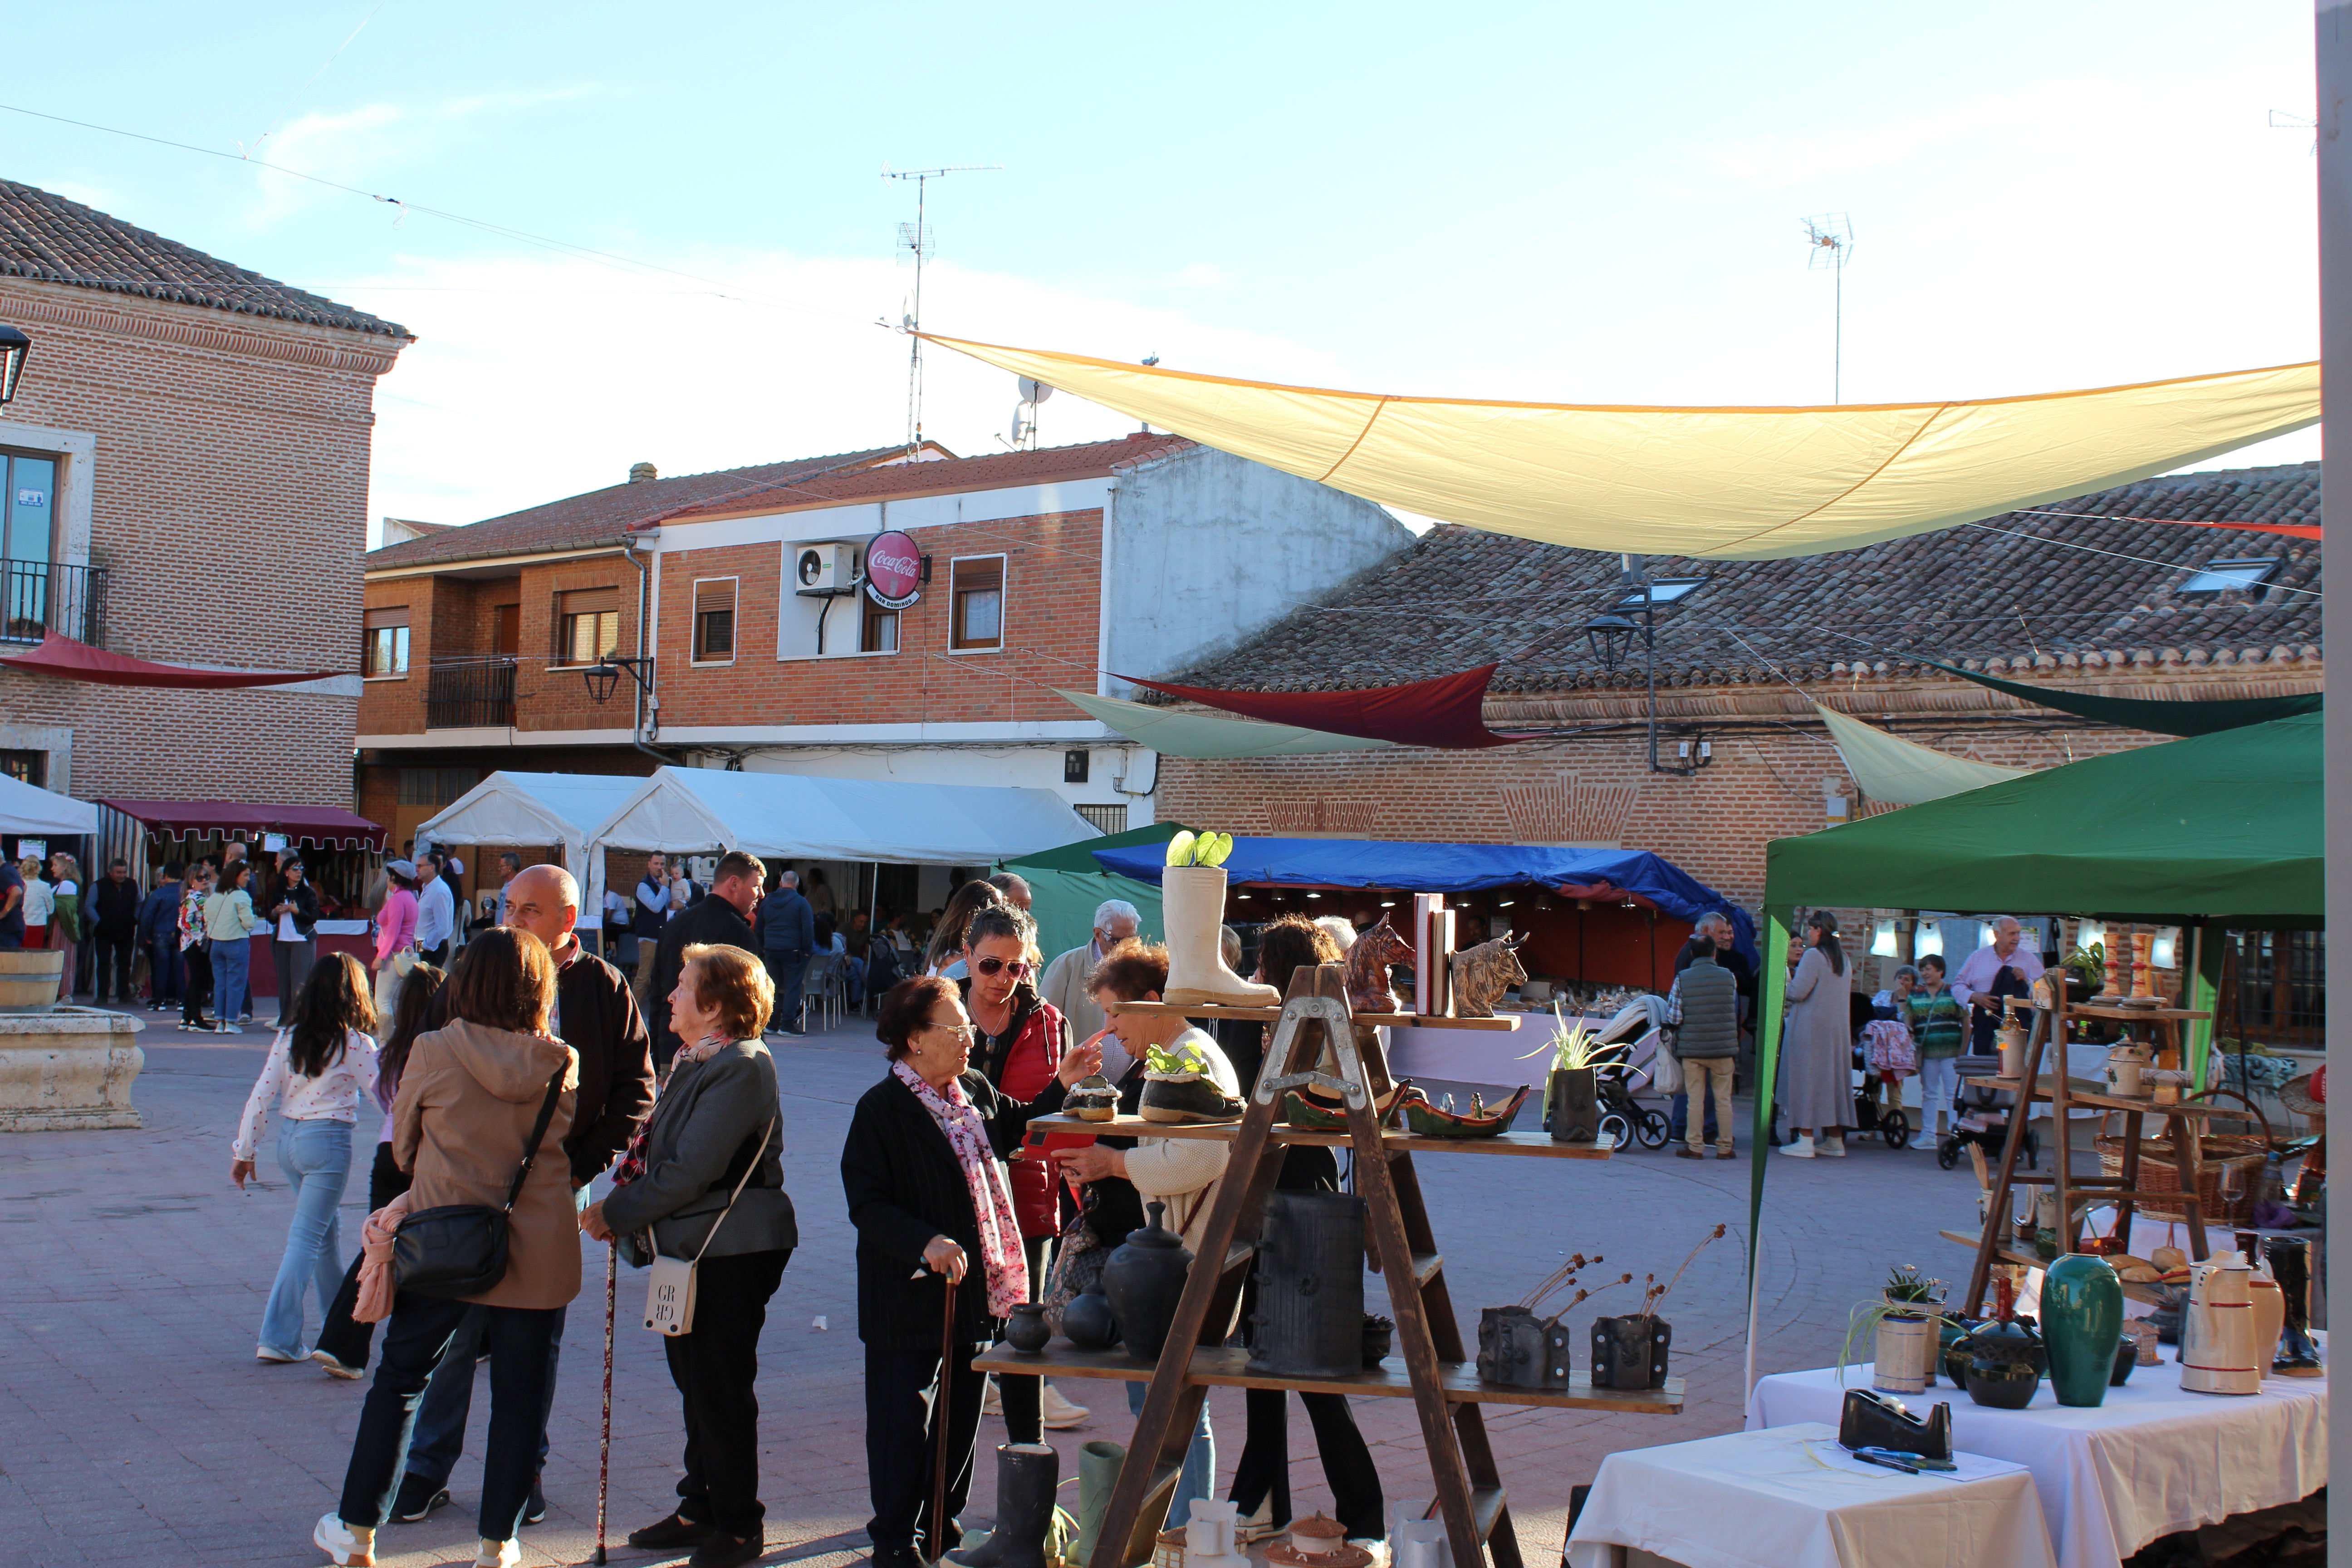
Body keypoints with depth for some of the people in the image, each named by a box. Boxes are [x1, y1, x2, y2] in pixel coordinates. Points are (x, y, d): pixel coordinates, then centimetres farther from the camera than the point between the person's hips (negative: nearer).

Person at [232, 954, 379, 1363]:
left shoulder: (289, 1037, 3)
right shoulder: (356, 1044, -11)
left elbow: (261, 1096, 3)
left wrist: (244, 1150, 9)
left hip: (289, 1137, 6)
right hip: (329, 1142, -6)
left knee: (326, 1229, 22)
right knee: (306, 1239, -1)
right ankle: (278, 1338, -4)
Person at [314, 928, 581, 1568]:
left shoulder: (433, 1054, -9)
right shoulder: (564, 1065, -6)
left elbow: (402, 1149, 4)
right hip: (536, 1253, 1)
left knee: (397, 1381, 16)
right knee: (518, 1396, 10)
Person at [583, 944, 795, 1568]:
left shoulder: (741, 1068, -19)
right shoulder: (694, 1062, 12)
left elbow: (692, 1170, -23)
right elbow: (659, 1149, 18)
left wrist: (617, 1213, -15)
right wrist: (621, 1206, 2)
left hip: (732, 1252, -10)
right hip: (692, 1245, 10)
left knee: (722, 1389, 0)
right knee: (696, 1381, 18)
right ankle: (702, 1509, 32)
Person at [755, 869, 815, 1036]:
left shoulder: (767, 902, 10)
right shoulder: (801, 903, -6)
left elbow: (759, 928, 15)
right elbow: (808, 929, -11)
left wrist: (762, 950, 20)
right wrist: (807, 950, -4)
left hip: (771, 951, 5)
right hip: (793, 951, -5)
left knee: (774, 986, 12)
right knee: (792, 986, -2)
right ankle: (788, 1024, -7)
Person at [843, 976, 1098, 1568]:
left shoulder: (977, 1091, 7)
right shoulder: (881, 1109, -14)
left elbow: (1016, 1125, 27)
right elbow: (867, 1204, -18)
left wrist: (1061, 1086, 13)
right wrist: (925, 1242, -30)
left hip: (975, 1289, 7)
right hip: (910, 1297, -7)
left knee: (963, 1416, 16)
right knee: (906, 1421, 1)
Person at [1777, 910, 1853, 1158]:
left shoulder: (1813, 956, -13)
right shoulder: (1843, 958, 12)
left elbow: (1798, 992, -18)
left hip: (1811, 1028, -8)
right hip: (1838, 1029, 8)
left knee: (1806, 1078, -5)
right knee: (1833, 1078, 12)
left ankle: (1805, 1141, -7)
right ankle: (1835, 1140, 16)